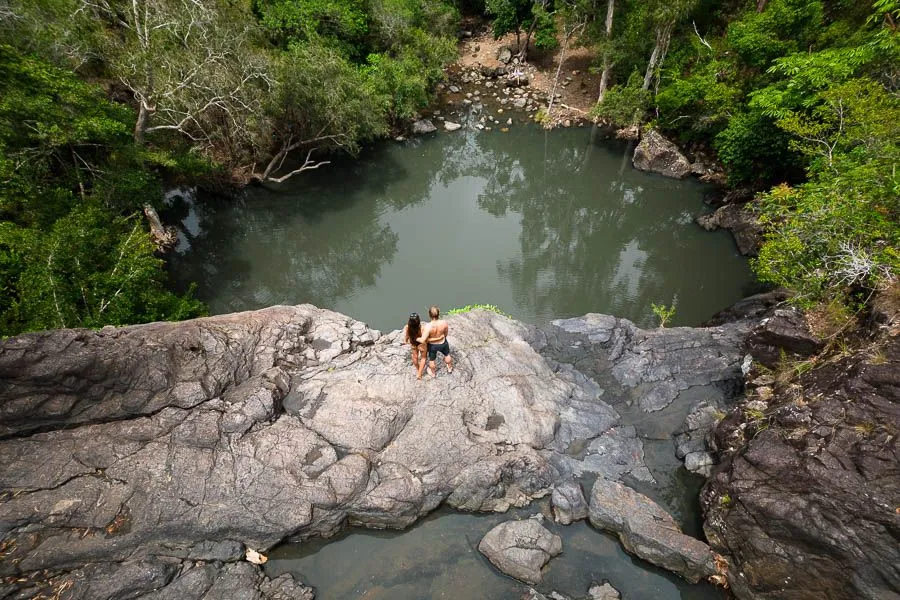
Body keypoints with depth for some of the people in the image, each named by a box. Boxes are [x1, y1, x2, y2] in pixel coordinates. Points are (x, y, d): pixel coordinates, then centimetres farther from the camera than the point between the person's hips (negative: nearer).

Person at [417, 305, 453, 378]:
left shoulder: (428, 326, -38)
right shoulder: (444, 323, -29)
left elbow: (423, 340, -37)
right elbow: (446, 333, -10)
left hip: (432, 345, -2)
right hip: (443, 343, 2)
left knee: (432, 359, 29)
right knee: (447, 355, 34)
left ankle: (433, 373, 55)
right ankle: (450, 368, 60)